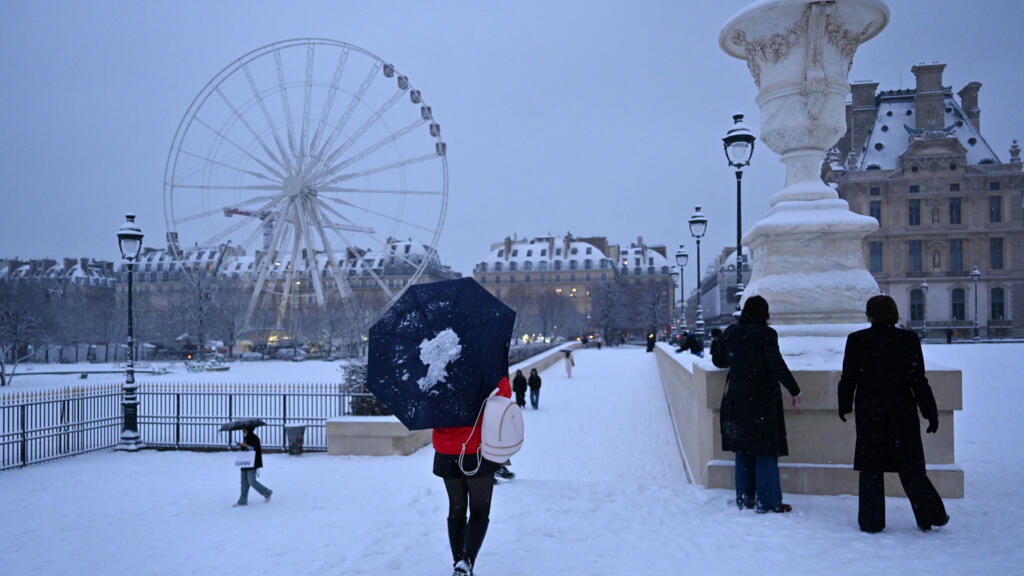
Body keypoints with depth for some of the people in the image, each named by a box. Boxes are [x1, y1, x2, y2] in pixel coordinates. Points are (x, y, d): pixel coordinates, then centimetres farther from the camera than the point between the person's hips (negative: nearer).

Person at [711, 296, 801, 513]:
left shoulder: (730, 333, 4)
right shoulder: (766, 334, -12)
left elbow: (719, 361, 16)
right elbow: (778, 365, -18)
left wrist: (715, 346, 37)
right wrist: (795, 391, -10)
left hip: (737, 401, 5)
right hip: (762, 400, -5)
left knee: (743, 450, 14)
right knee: (766, 451, 1)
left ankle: (744, 498, 20)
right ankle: (767, 502, 4)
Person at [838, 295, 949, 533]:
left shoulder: (856, 340, -5)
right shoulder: (908, 339, -6)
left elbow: (848, 378, 0)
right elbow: (918, 380, -5)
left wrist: (844, 406, 14)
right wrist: (931, 413, 3)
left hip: (868, 413, 0)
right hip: (902, 412, 0)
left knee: (871, 468, 6)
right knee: (911, 467, 12)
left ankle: (871, 521, 9)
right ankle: (929, 516, 20)